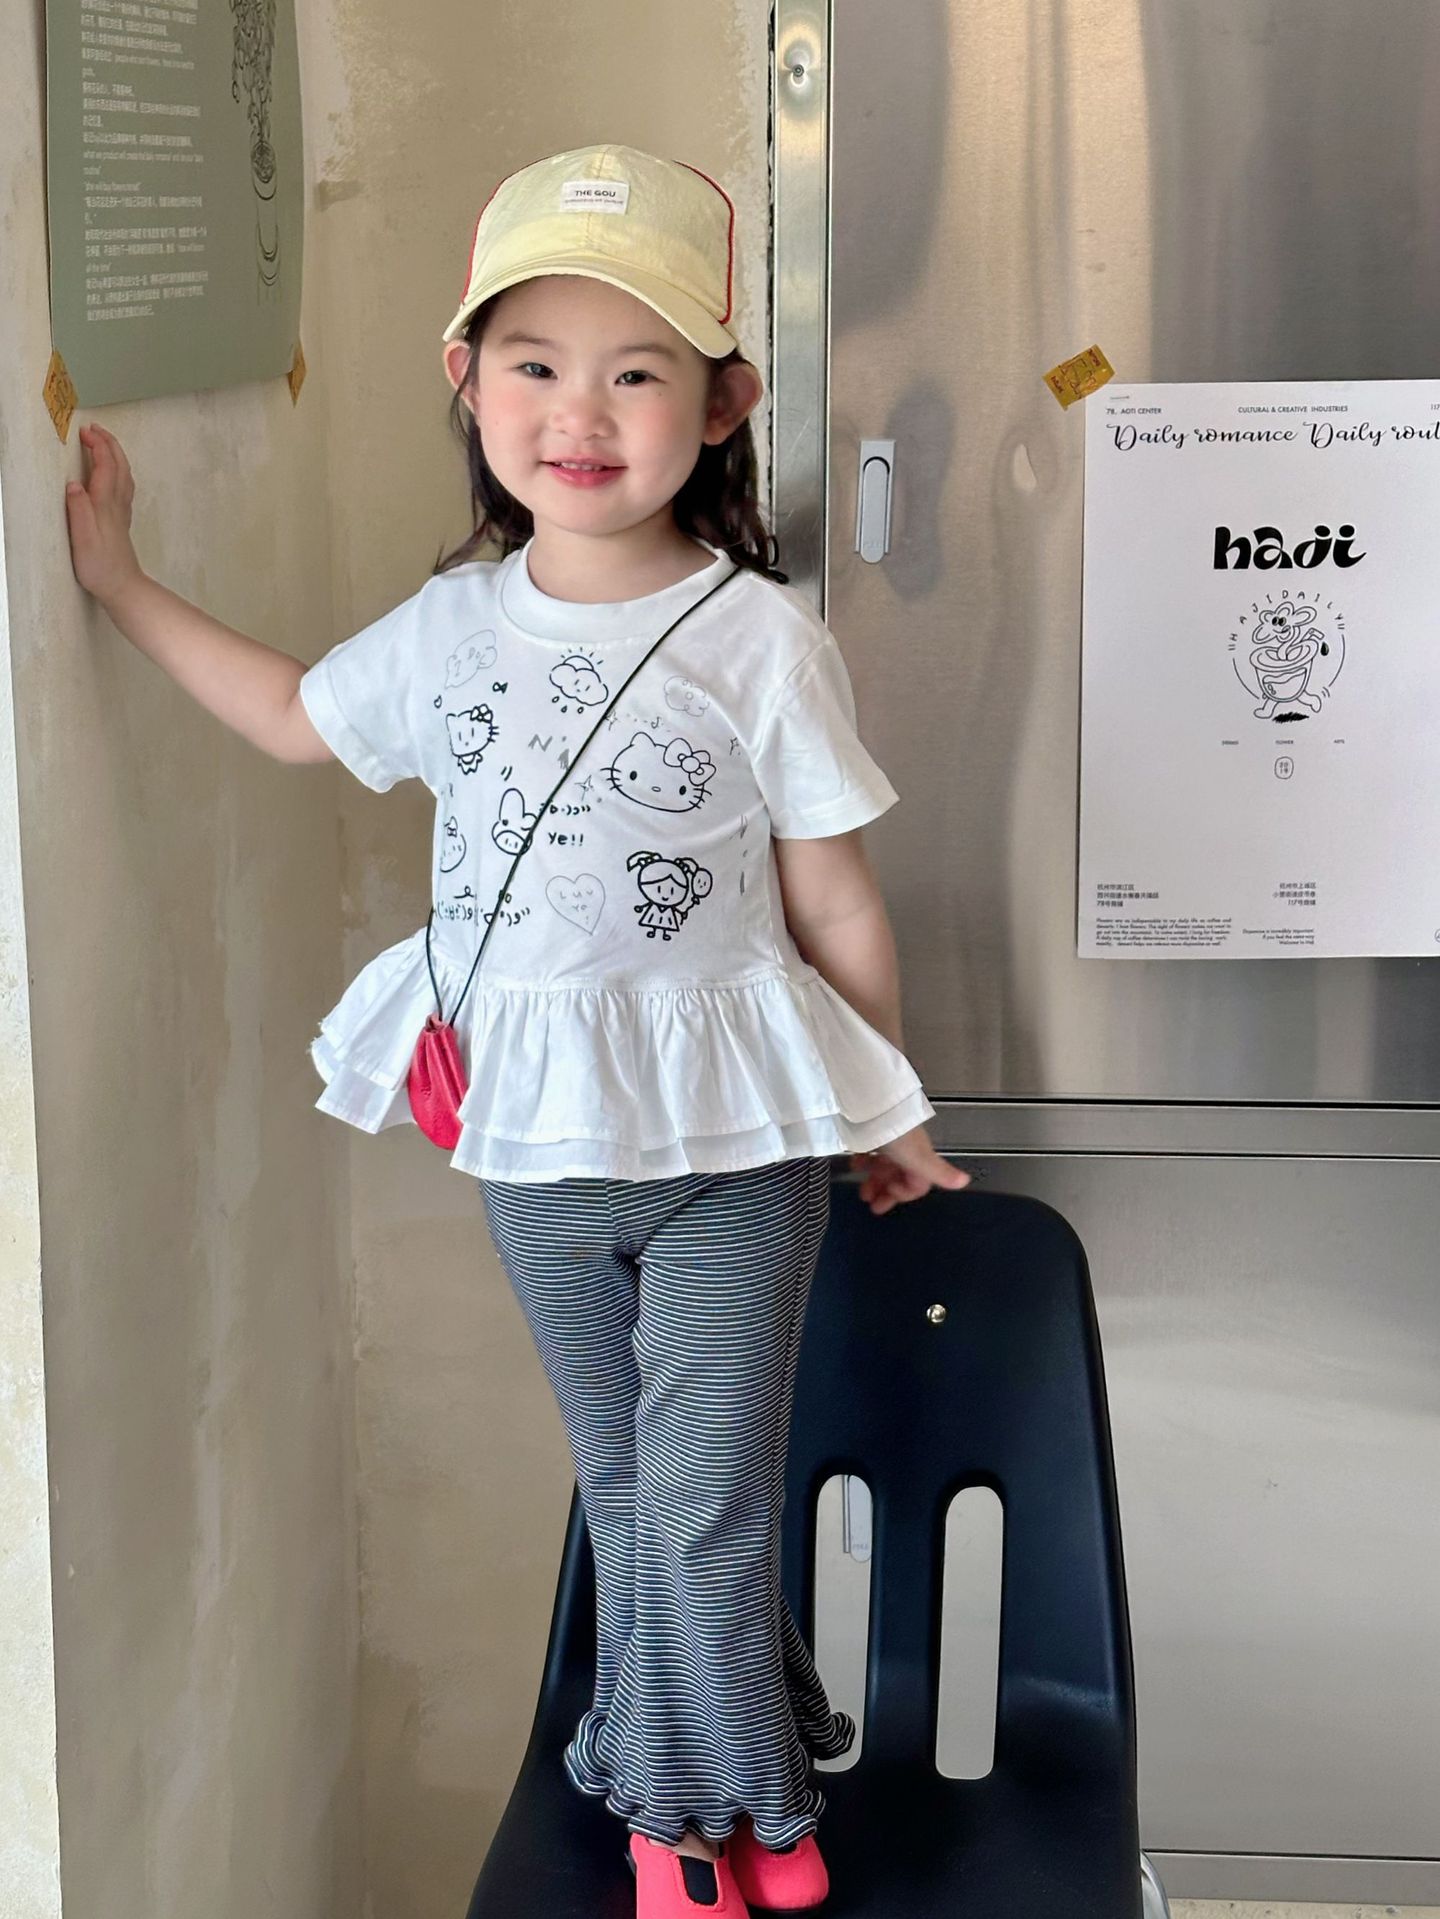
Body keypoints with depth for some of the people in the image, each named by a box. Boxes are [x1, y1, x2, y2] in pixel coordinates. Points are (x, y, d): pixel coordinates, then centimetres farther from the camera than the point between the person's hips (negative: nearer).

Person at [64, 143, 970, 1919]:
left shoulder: (759, 640, -13)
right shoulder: (450, 627, 0)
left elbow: (836, 908, -4)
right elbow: (297, 717, 20)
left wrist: (888, 1118, 5)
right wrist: (113, 577, 20)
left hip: (725, 1140, -4)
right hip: (530, 1134, 4)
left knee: (701, 1500, 0)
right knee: (622, 1492, 16)